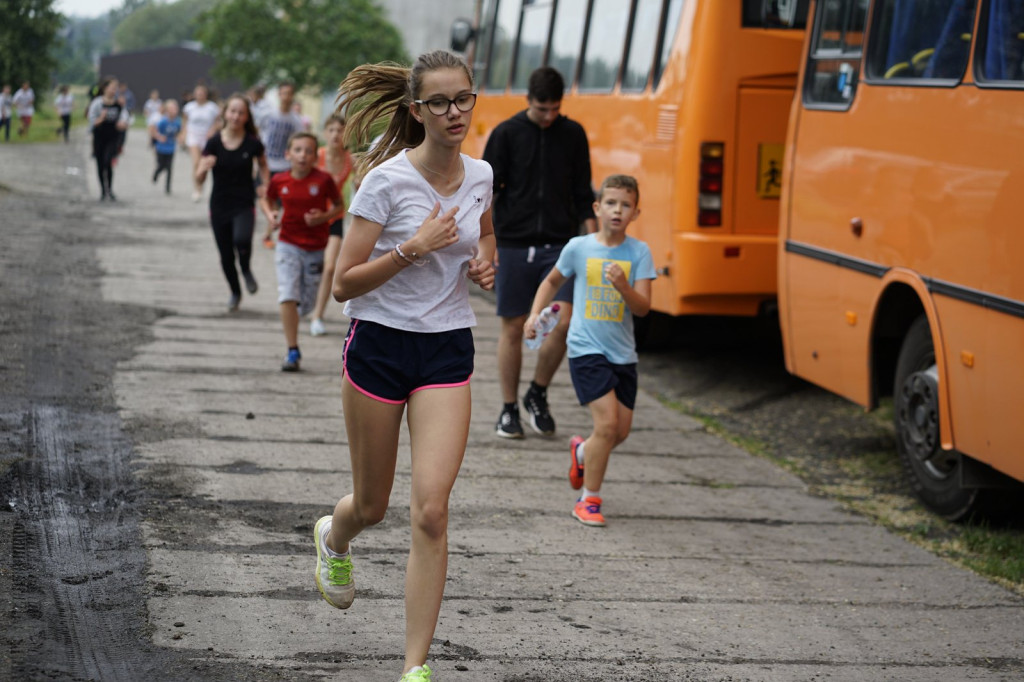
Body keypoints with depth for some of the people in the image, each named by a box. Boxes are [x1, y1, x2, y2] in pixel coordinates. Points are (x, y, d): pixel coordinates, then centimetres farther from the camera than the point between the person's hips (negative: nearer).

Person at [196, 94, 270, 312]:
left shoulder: (253, 144, -7)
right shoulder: (214, 143, -7)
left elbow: (262, 164, 17)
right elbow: (199, 181, -6)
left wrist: (265, 184, 0)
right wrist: (204, 168, -28)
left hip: (244, 205, -2)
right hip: (219, 206, 2)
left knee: (242, 240, -31)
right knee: (225, 256, 10)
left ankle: (246, 270, 3)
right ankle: (235, 292, 38)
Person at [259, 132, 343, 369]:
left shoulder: (323, 180, -10)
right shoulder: (279, 181, -3)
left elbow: (339, 206, 1)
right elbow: (266, 199, 17)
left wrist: (324, 216, -18)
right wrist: (270, 214, -4)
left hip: (316, 248, 0)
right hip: (288, 245, 0)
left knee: (307, 302, 10)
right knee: (288, 296, -15)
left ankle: (290, 317, 48)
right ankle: (293, 351, -9)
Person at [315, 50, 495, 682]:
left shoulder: (481, 176, 1)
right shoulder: (387, 181, -14)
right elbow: (344, 284, -13)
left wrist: (484, 262, 1)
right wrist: (413, 248, -24)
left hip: (448, 351, 3)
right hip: (380, 345, -2)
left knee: (431, 509, -11)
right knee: (372, 506, 13)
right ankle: (334, 537, 53)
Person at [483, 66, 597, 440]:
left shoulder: (573, 134, 7)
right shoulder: (506, 134, 0)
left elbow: (583, 194, 13)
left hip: (560, 245, 1)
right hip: (513, 244, -1)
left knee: (563, 321, -12)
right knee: (512, 327, 2)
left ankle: (538, 394, 10)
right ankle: (509, 409, 14)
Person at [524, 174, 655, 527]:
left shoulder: (639, 252, -2)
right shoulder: (578, 247, -3)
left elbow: (643, 308, -10)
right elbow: (552, 281, 17)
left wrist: (623, 286, -28)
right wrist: (535, 314, 5)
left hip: (622, 353, 3)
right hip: (586, 349, -3)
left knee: (621, 431, 7)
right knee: (607, 423, -15)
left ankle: (582, 452, 41)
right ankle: (589, 500, -1)